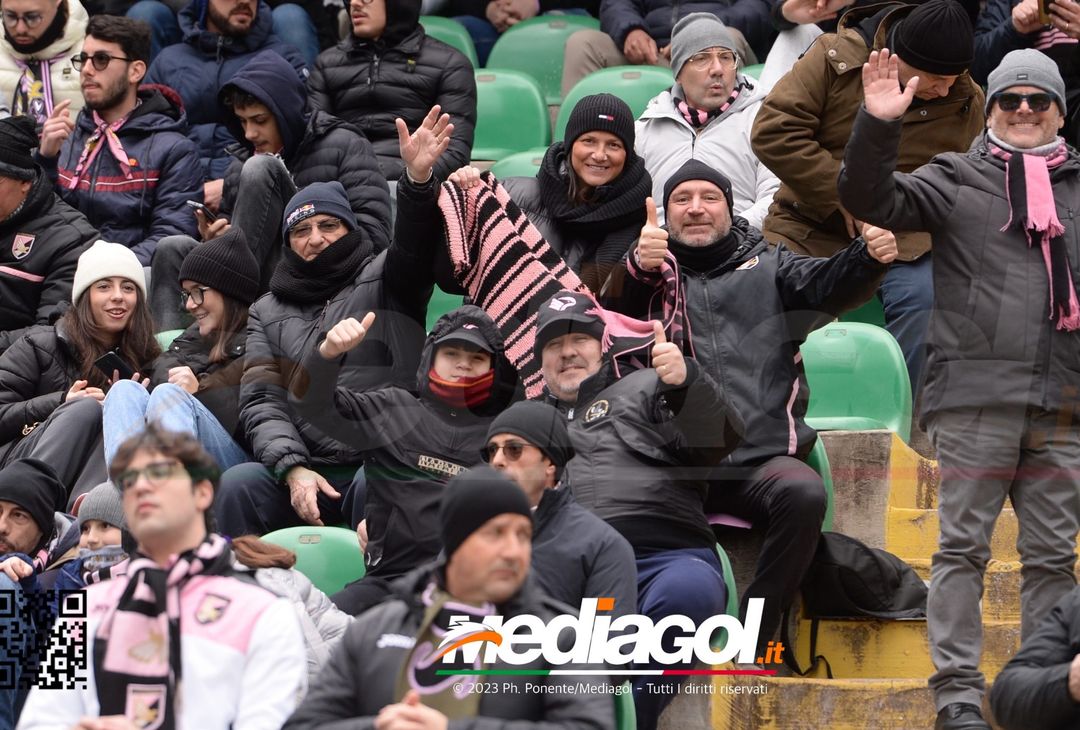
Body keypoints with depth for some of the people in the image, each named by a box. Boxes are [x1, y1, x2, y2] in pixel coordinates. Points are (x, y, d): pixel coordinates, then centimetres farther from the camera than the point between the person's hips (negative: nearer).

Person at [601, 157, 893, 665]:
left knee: (804, 493, -32)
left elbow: (828, 284, 5)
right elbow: (610, 319, 0)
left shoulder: (767, 267, 24)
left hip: (763, 456, 1)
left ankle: (749, 649, -24)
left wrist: (869, 257, -20)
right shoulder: (651, 270, 22)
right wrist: (636, 270, -23)